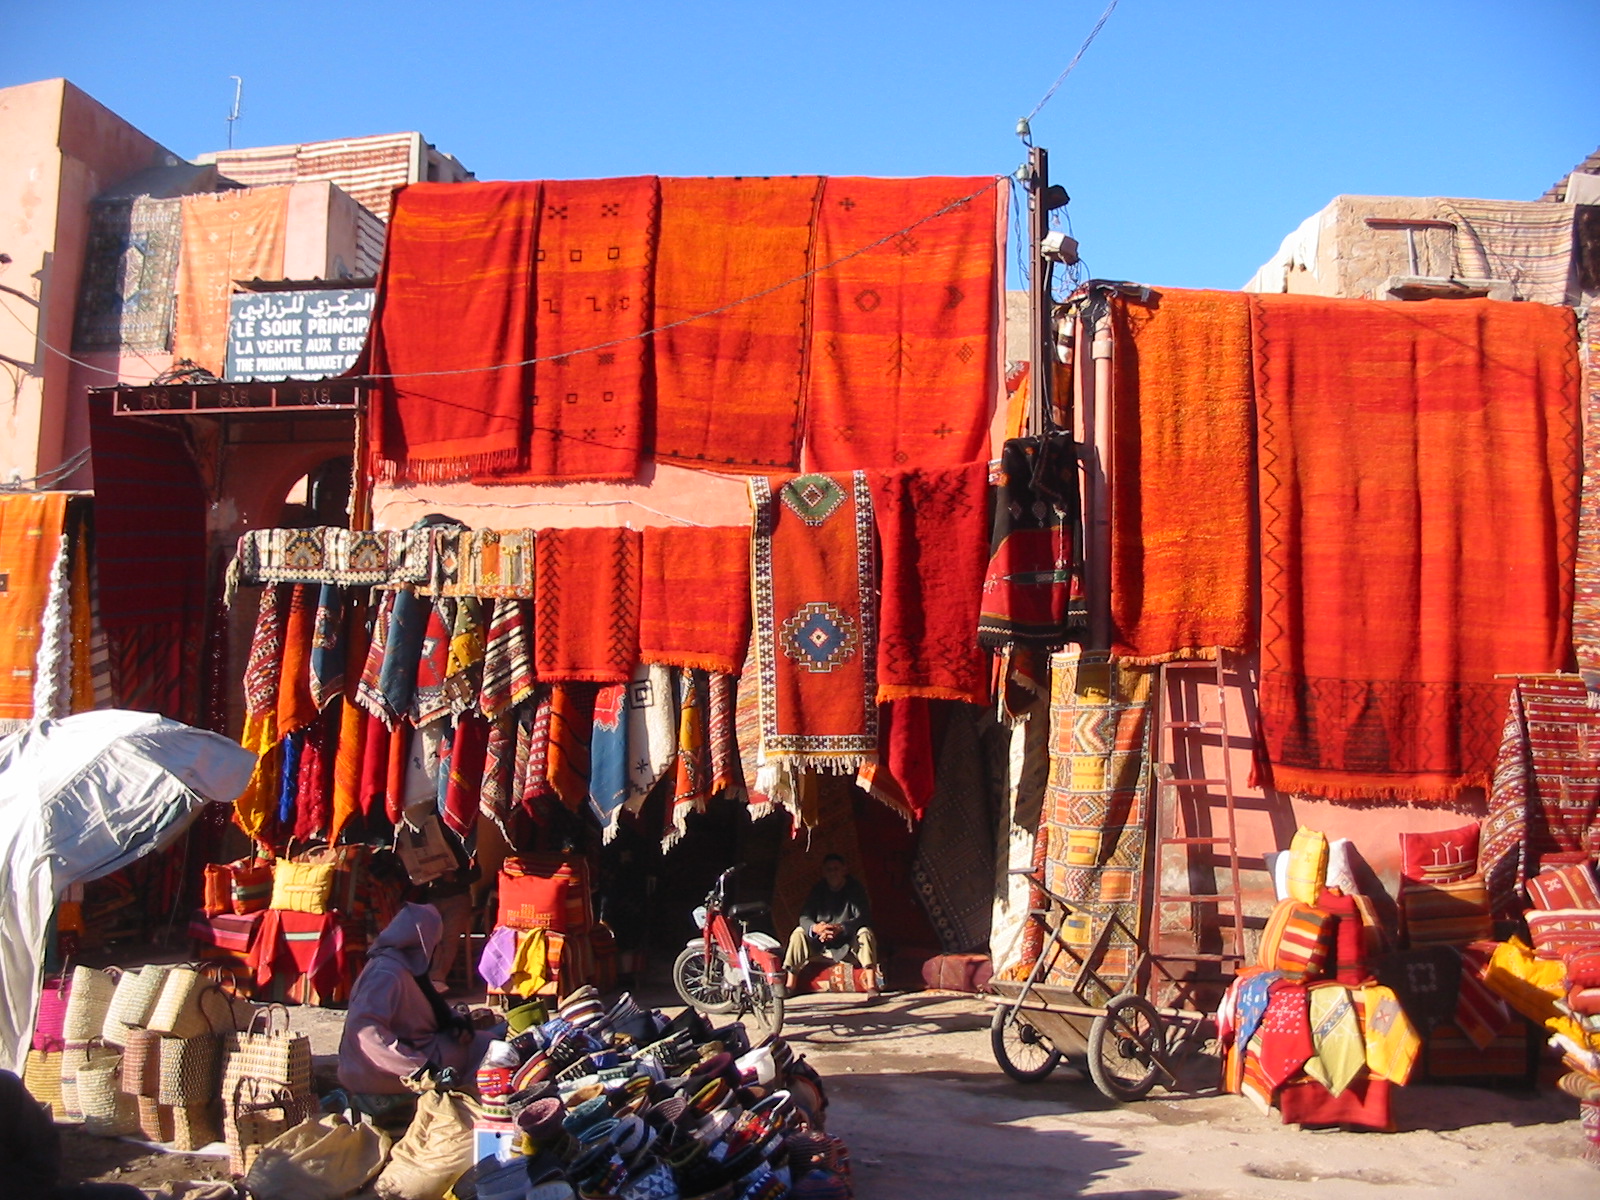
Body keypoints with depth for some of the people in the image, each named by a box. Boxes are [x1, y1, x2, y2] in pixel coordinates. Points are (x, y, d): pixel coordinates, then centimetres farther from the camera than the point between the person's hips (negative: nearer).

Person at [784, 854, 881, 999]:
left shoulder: (855, 889, -8)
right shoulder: (818, 890, 1)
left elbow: (864, 918, -20)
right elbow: (804, 917, -7)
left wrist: (840, 928, -37)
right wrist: (815, 927, -32)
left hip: (849, 946, -3)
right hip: (821, 944, 3)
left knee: (865, 932, -30)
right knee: (799, 932, -15)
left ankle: (871, 985, -40)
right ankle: (790, 984, -18)